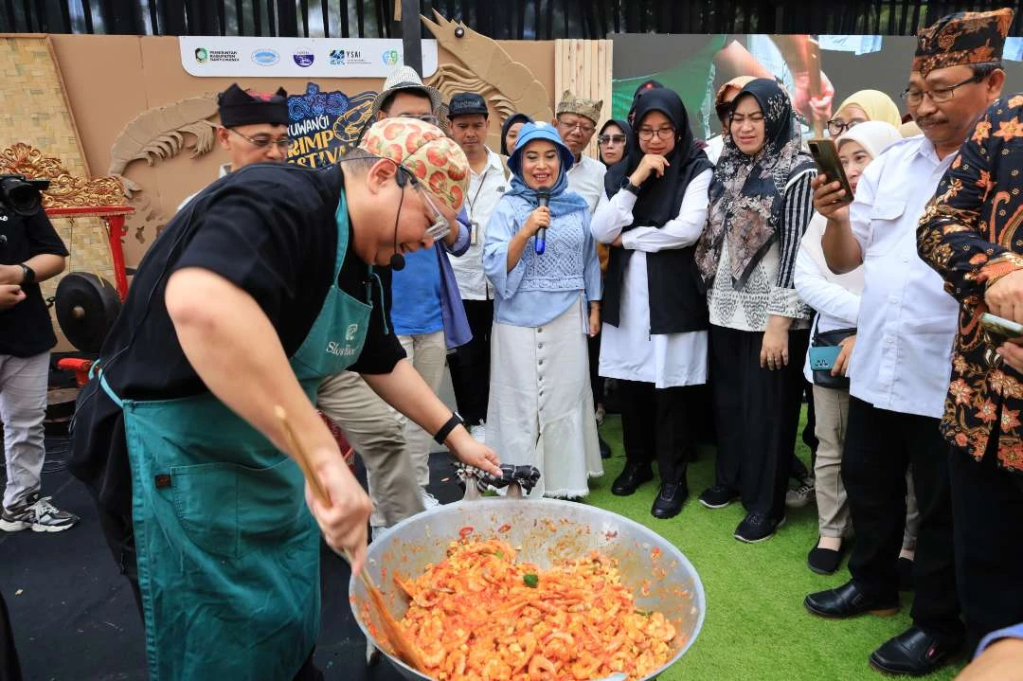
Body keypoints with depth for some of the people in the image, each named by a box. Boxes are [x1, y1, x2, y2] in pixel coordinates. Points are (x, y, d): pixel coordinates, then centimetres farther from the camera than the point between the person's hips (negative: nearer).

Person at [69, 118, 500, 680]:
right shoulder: (281, 201, -25)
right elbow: (200, 304, -46)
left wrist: (454, 434, 18)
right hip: (180, 464, -9)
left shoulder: (358, 266, 6)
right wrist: (325, 457, -46)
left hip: (271, 459, 9)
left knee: (290, 633, 21)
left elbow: (384, 362, 19)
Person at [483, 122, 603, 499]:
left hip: (568, 319, 3)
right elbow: (494, 266, -10)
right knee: (520, 405, 2)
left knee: (565, 402, 8)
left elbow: (589, 259, 15)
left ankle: (565, 484, 23)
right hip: (518, 320, -2)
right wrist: (526, 231, -22)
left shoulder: (577, 206, 7)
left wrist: (594, 308, 13)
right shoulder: (508, 206, -2)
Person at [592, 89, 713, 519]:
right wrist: (636, 181, -12)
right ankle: (637, 461, 31)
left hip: (673, 296, -4)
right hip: (626, 294, 4)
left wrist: (627, 238, -8)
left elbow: (688, 228, -18)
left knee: (671, 387, 1)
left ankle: (673, 478, 16)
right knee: (630, 382, 11)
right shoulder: (620, 174, 10)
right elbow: (600, 231, -4)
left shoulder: (696, 171, -3)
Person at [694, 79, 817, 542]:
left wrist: (780, 320, -18)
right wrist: (711, 293, 12)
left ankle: (766, 504, 17)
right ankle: (730, 478, 34)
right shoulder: (727, 167, 9)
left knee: (767, 407, 3)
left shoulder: (798, 172, -10)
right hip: (727, 306, 6)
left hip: (770, 313, -6)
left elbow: (796, 250, -14)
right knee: (728, 398, 16)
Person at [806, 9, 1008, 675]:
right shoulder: (890, 162, 6)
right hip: (875, 367, 6)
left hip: (950, 378, -5)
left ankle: (940, 624, 31)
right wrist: (837, 218, -11)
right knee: (868, 484, 20)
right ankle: (874, 584, 42)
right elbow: (843, 261, 6)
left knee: (944, 509, 11)